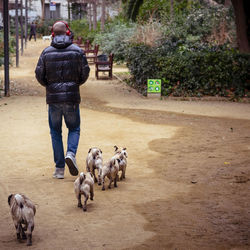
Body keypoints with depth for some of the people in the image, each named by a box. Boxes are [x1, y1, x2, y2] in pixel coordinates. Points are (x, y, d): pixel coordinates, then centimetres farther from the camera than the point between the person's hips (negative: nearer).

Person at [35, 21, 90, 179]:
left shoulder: (46, 52, -1)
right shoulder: (77, 51, -2)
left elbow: (39, 74, -2)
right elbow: (85, 73, -1)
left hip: (53, 97, 1)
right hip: (72, 96, -1)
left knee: (56, 132, 10)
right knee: (74, 128, 14)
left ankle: (60, 169, 8)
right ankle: (71, 153, -15)